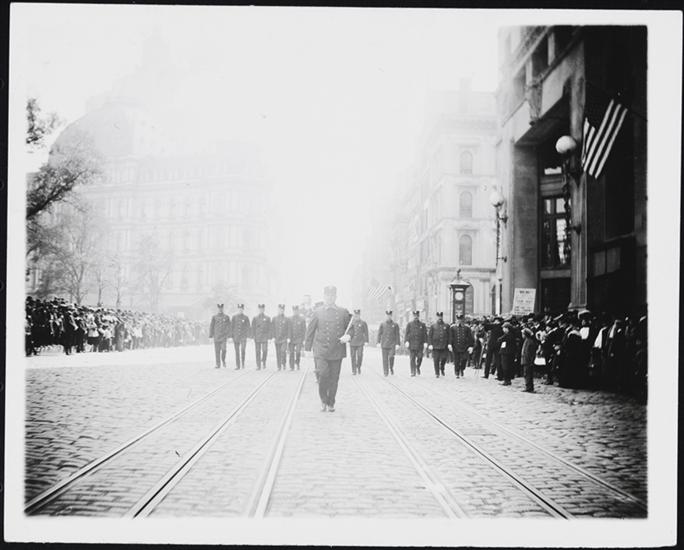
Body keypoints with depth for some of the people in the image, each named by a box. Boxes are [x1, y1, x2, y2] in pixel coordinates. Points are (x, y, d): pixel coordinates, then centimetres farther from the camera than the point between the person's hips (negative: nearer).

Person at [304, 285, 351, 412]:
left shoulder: (343, 312, 6)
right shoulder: (317, 313, 3)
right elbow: (310, 331, 8)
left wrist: (348, 336, -10)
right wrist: (307, 349, 6)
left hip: (337, 352, 2)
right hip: (321, 351, -2)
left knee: (334, 379, 5)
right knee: (323, 375, -15)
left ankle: (331, 403, 22)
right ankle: (323, 400, 8)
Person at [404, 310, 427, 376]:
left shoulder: (422, 324, 10)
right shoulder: (409, 324, 8)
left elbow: (425, 334, 8)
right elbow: (406, 333, 3)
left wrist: (425, 342, -3)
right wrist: (406, 341, -9)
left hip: (420, 344, 1)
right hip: (411, 344, -1)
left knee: (420, 357, -5)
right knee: (412, 358, -4)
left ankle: (418, 367, 24)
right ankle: (413, 372, 0)